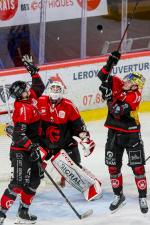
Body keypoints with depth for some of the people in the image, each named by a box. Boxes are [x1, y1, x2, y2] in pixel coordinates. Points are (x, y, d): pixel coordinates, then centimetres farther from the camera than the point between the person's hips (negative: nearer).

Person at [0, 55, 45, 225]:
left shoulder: (31, 97, 5)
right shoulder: (23, 108, -22)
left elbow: (39, 87, 27)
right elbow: (18, 133, -28)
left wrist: (33, 70, 19)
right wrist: (31, 147, -33)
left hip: (30, 149, 10)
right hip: (20, 151, -10)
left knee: (34, 180, 12)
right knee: (18, 183, -14)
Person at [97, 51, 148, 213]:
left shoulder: (135, 96, -21)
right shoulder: (118, 84, -6)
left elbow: (118, 111, -31)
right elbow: (103, 76, -5)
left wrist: (108, 95, -33)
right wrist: (111, 62, -19)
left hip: (131, 134, -5)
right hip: (114, 132, 5)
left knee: (138, 167, -2)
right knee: (113, 167, 8)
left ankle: (142, 198, 10)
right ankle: (118, 196, 24)